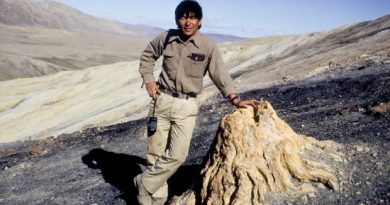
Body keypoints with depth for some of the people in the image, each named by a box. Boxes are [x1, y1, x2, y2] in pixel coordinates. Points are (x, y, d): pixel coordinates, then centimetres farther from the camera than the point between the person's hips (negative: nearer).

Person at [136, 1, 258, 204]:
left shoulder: (208, 47, -7)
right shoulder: (166, 38, 0)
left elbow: (220, 74, -6)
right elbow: (147, 56, 16)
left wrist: (235, 100, -16)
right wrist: (148, 80, 4)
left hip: (187, 106, -2)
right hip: (161, 100, 2)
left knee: (176, 155, -9)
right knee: (155, 153, 6)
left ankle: (144, 183, 14)